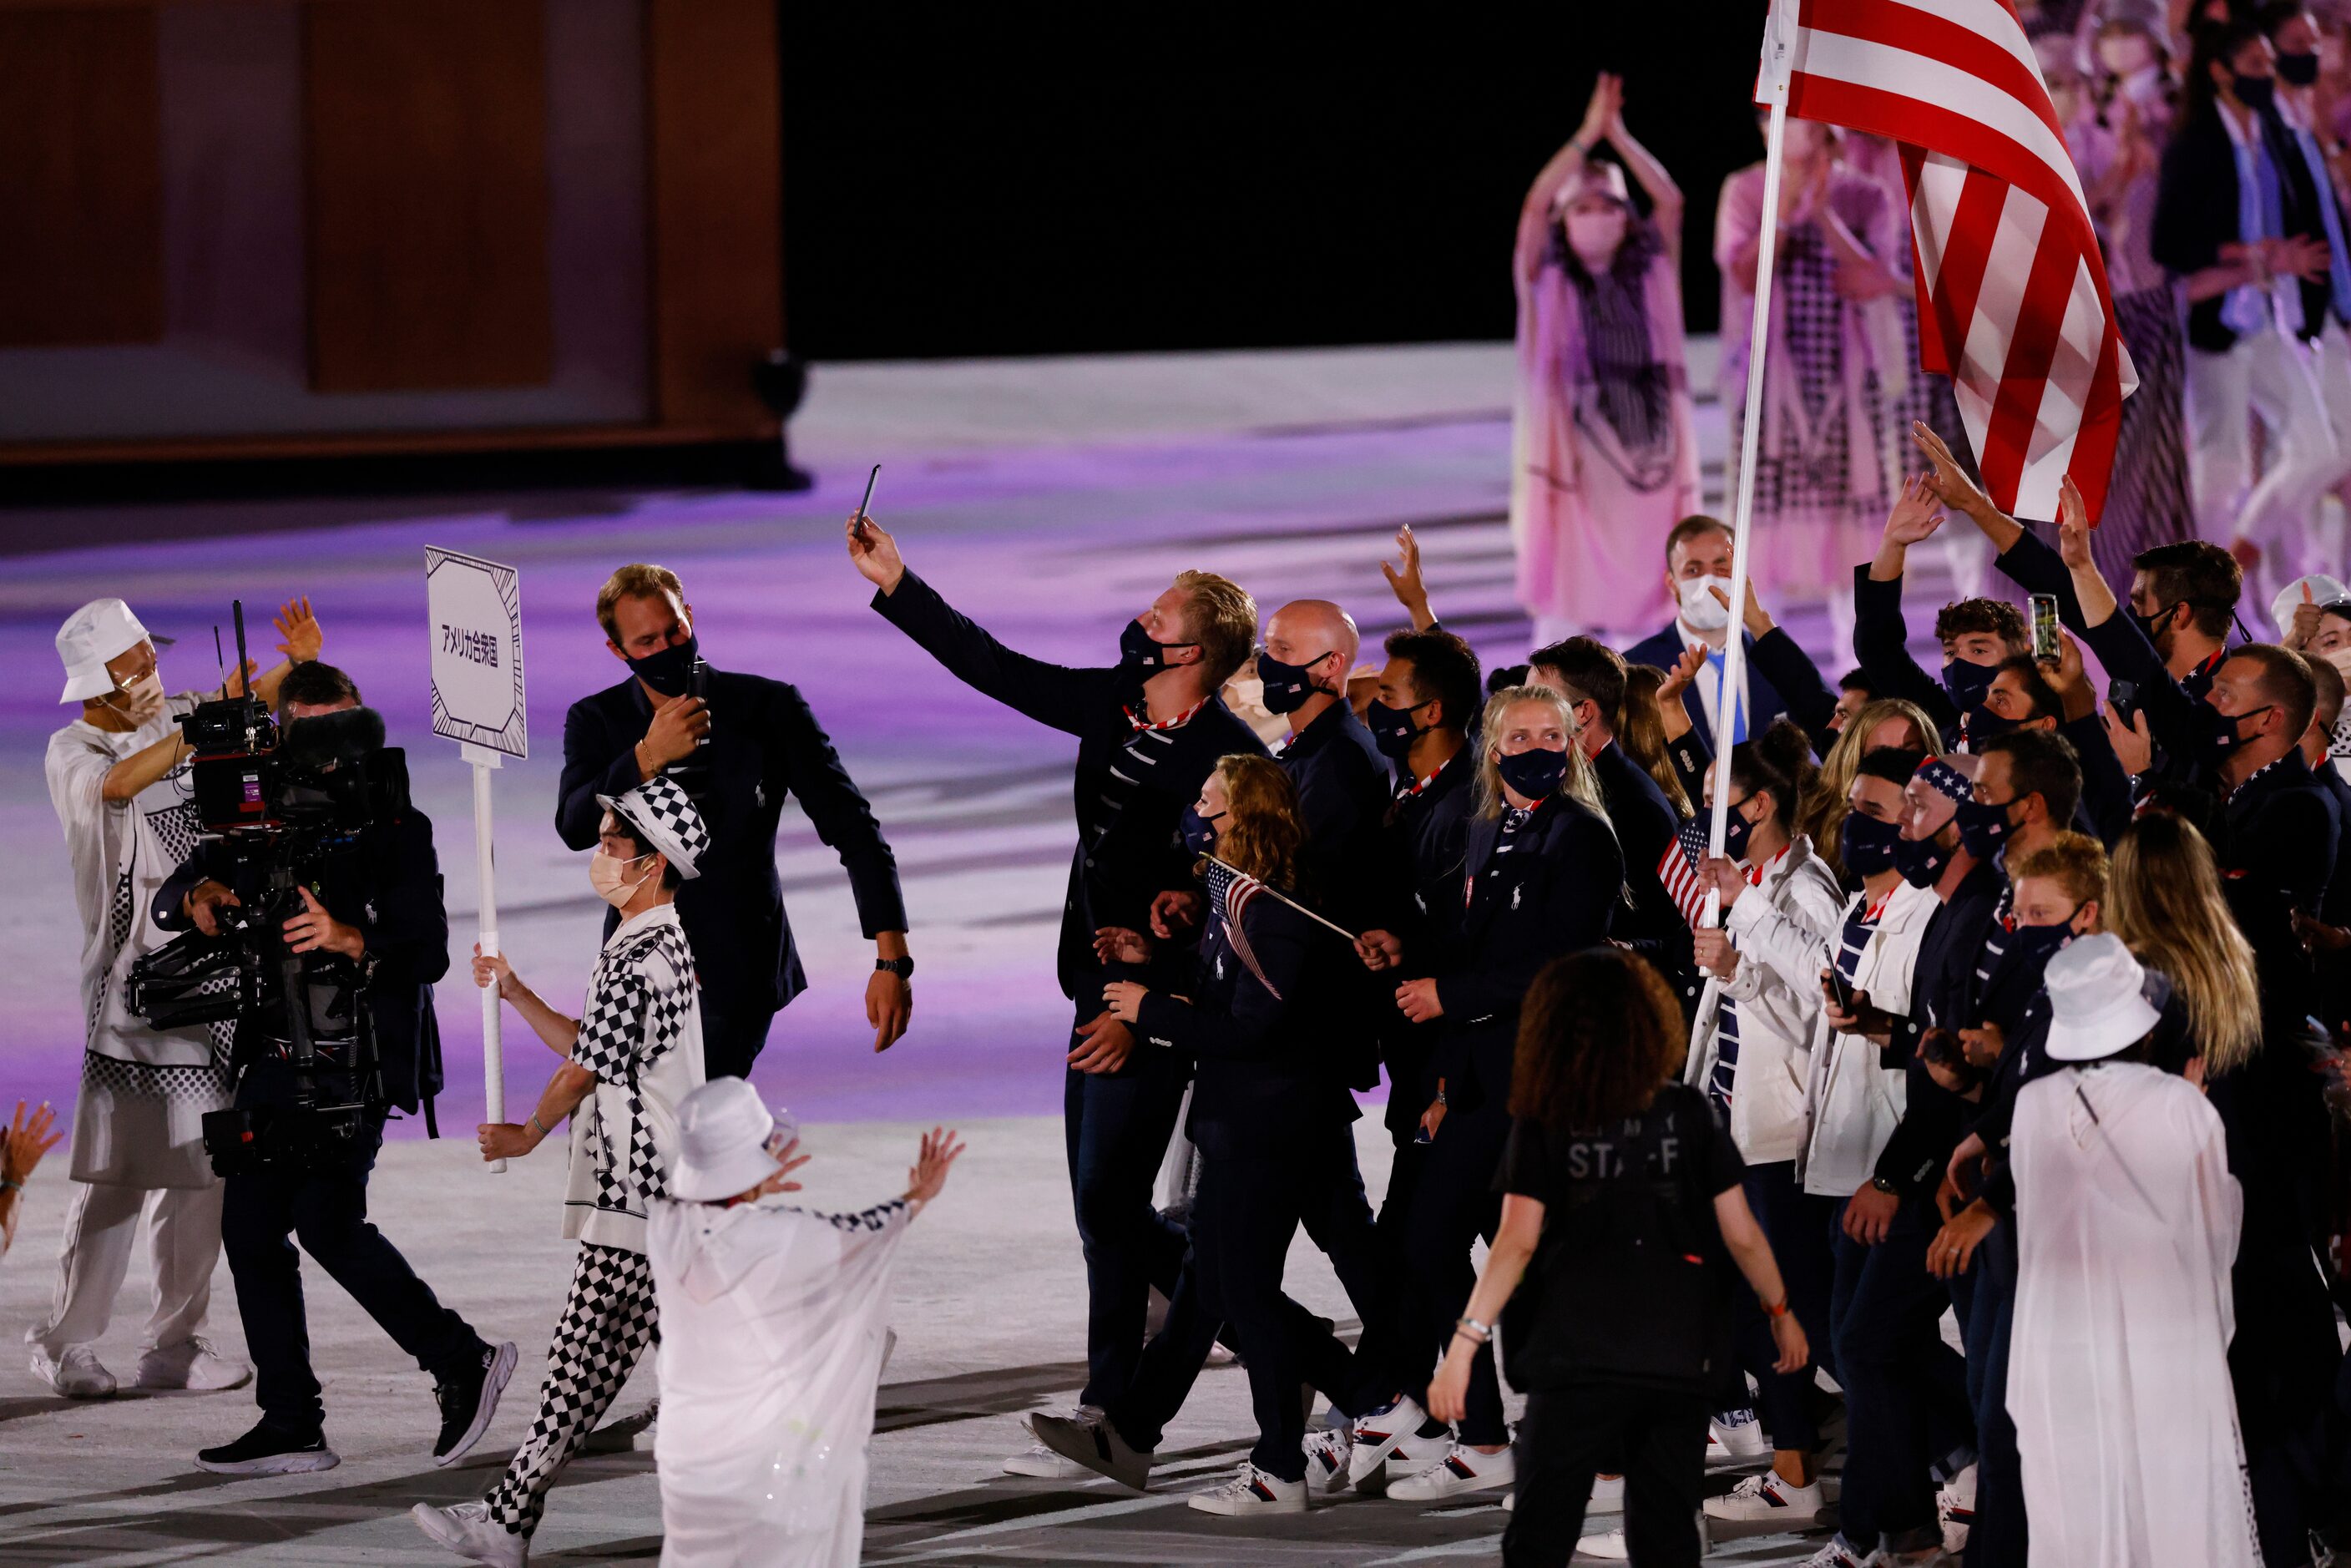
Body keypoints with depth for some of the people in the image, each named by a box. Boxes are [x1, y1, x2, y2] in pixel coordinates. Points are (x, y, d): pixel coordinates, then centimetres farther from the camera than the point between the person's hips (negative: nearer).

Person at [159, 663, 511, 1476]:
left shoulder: (395, 826, -4)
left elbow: (429, 951, -12)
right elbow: (165, 900, 13)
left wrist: (349, 941, -30)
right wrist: (199, 896, -11)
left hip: (358, 1057, -7)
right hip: (276, 1055, 7)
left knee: (326, 1217, -19)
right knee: (250, 1224, 4)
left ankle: (461, 1362, -8)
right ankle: (291, 1425, 10)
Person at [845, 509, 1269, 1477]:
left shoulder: (1230, 759, -17)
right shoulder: (1112, 705, 6)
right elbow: (995, 668, 14)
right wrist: (894, 584, 12)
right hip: (1098, 993, 9)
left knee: (1107, 1203, -7)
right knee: (1105, 1209, 12)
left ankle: (1111, 1416, 1)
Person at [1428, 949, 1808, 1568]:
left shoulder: (1542, 1123, -3)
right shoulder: (1686, 1113, 2)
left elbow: (1517, 1242, -11)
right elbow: (1741, 1235, 4)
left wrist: (1466, 1341, -11)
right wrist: (1781, 1312, 18)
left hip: (1574, 1362, -2)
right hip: (1673, 1363, 2)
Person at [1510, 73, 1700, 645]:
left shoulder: (1647, 274, 9)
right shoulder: (1548, 280, 3)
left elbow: (1670, 200, -1)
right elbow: (1535, 204, -11)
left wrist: (1619, 136, -5)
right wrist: (1588, 135, -12)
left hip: (1644, 453, 3)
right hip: (1571, 452, -3)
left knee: (1638, 595, 6)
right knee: (1564, 598, -6)